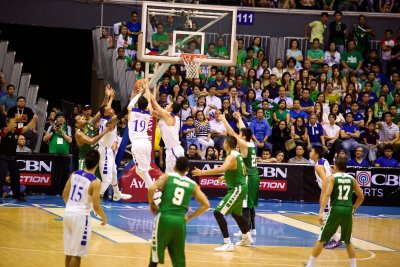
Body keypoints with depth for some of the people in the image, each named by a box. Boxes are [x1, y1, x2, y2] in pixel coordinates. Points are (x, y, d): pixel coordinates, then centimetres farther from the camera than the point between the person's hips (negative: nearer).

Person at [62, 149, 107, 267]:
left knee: (69, 250, 16)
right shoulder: (95, 182, -15)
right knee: (77, 253, 0)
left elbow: (65, 195, 12)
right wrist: (104, 217, 5)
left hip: (68, 213, 7)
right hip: (80, 216, -7)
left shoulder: (74, 174, 3)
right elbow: (96, 207, -15)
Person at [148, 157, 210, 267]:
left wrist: (151, 203, 7)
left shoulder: (167, 176, 6)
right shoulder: (193, 184, 13)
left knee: (155, 257, 7)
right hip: (180, 221, 2)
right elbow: (206, 205, 10)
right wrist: (189, 216, 18)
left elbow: (152, 189, -11)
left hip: (164, 218, -2)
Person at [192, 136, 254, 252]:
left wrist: (202, 172, -38)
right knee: (236, 214, 29)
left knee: (218, 213, -14)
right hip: (240, 187, 10)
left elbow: (221, 169, -40)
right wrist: (225, 177, 24)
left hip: (237, 189, -10)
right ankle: (247, 238, 47)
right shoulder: (237, 154, 8)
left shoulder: (231, 157, -21)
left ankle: (228, 244, -17)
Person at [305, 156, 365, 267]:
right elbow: (361, 197, 17)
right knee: (348, 241, 20)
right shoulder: (352, 179, 14)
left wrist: (321, 211, -20)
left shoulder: (332, 178, 1)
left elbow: (327, 194, -14)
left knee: (321, 239, 6)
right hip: (348, 211, 3)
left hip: (336, 210, -3)